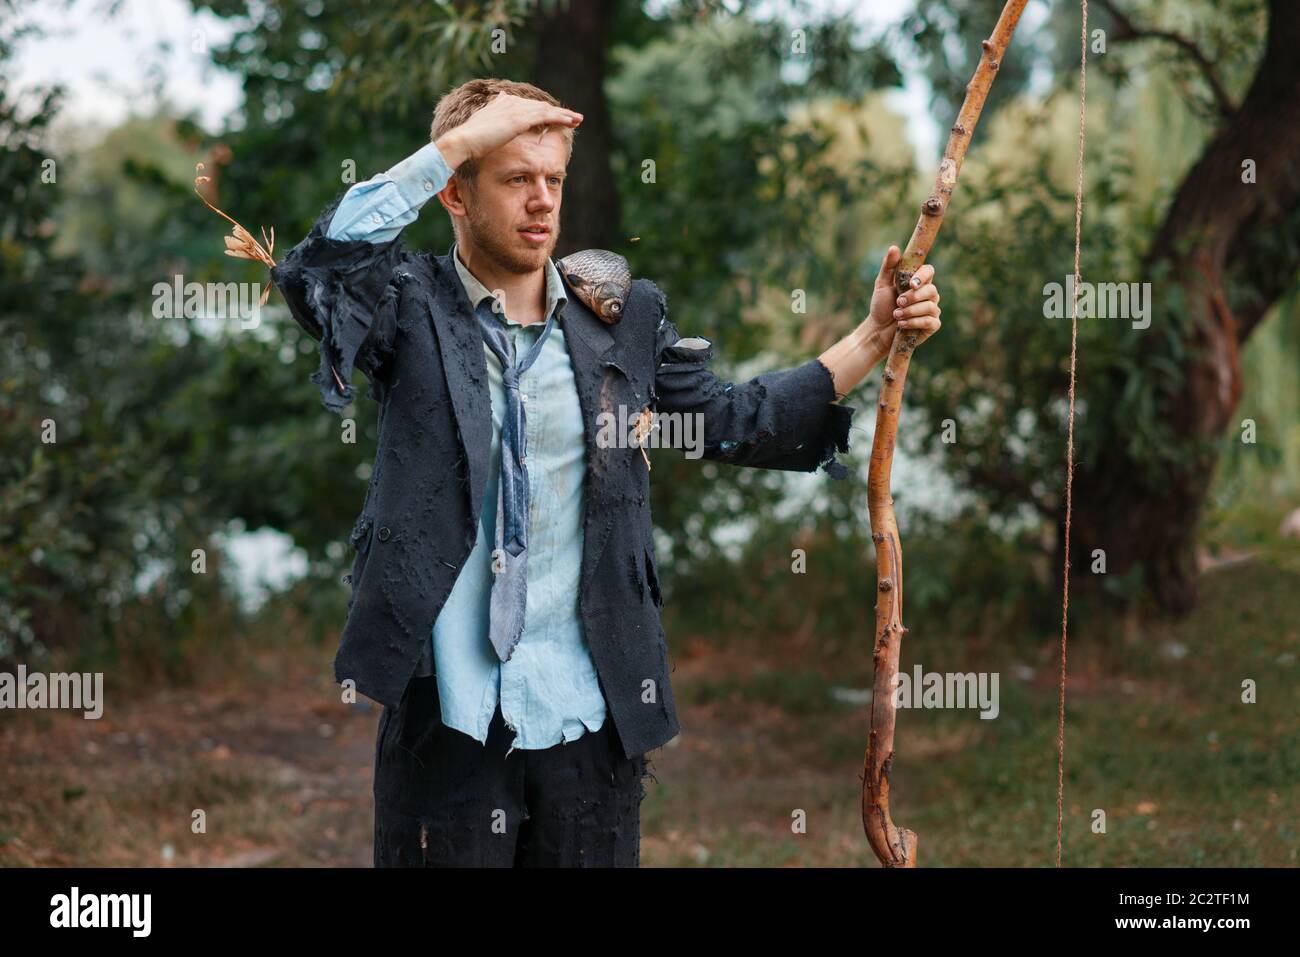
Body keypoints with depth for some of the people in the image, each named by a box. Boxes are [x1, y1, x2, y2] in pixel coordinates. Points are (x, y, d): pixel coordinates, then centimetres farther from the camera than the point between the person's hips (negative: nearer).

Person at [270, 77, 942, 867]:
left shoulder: (624, 319, 8)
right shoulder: (415, 308, -2)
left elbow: (735, 419, 10)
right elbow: (313, 273, -20)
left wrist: (876, 337, 1)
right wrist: (456, 142, -19)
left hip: (591, 717, 3)